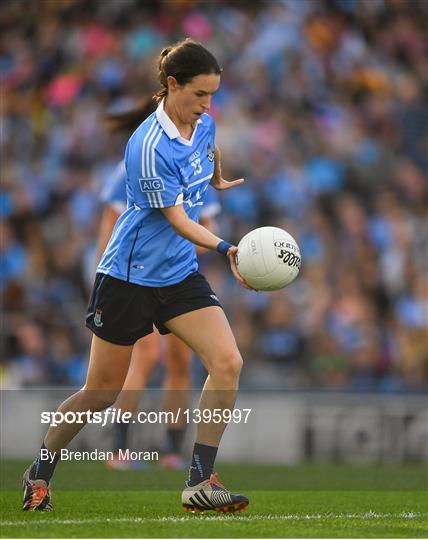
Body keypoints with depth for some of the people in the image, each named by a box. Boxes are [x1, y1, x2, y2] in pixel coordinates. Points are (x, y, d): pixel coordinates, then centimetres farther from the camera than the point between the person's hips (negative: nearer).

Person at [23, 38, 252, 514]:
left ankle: (199, 483, -9)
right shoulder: (149, 146, -24)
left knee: (227, 362, -14)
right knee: (101, 393, 3)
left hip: (180, 273, 7)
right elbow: (176, 219, -24)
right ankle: (39, 474, 26)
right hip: (130, 274, -6)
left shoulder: (204, 124, -1)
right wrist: (225, 249, -36)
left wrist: (218, 179, 44)